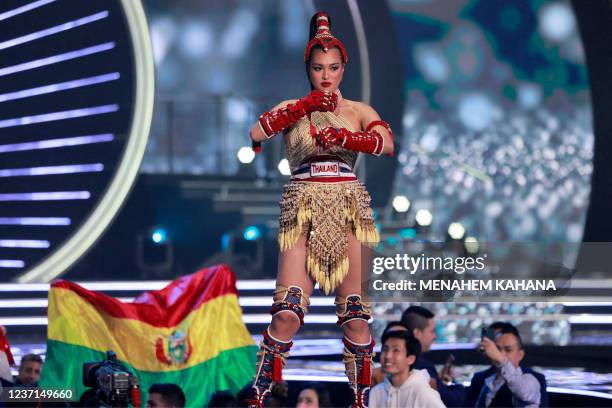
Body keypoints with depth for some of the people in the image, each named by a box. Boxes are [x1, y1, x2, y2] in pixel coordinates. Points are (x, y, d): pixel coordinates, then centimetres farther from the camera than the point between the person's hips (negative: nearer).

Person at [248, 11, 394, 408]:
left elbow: (386, 141, -9)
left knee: (355, 316, -4)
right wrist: (304, 107, -14)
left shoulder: (359, 111, 11)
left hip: (347, 209, 1)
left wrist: (344, 138, -25)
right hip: (303, 210, -1)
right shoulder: (291, 109, 11)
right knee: (287, 312, -12)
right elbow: (254, 132, -9)